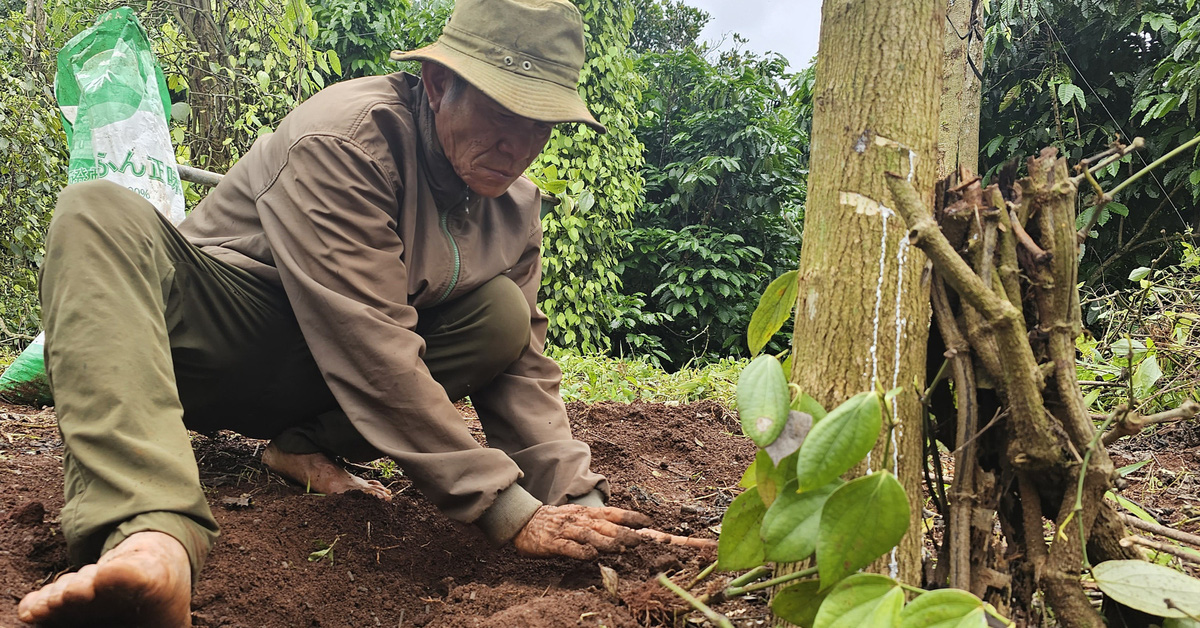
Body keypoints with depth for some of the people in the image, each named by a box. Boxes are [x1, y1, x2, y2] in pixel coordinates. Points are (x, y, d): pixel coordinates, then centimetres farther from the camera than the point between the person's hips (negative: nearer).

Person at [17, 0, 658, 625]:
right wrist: (512, 514, -32)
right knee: (100, 214, -34)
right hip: (214, 339, -5)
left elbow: (523, 368, 0)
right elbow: (371, 351, -31)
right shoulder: (343, 140, -24)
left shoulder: (515, 205, -1)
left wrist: (579, 502, -17)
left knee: (505, 313, -14)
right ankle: (153, 537, -56)